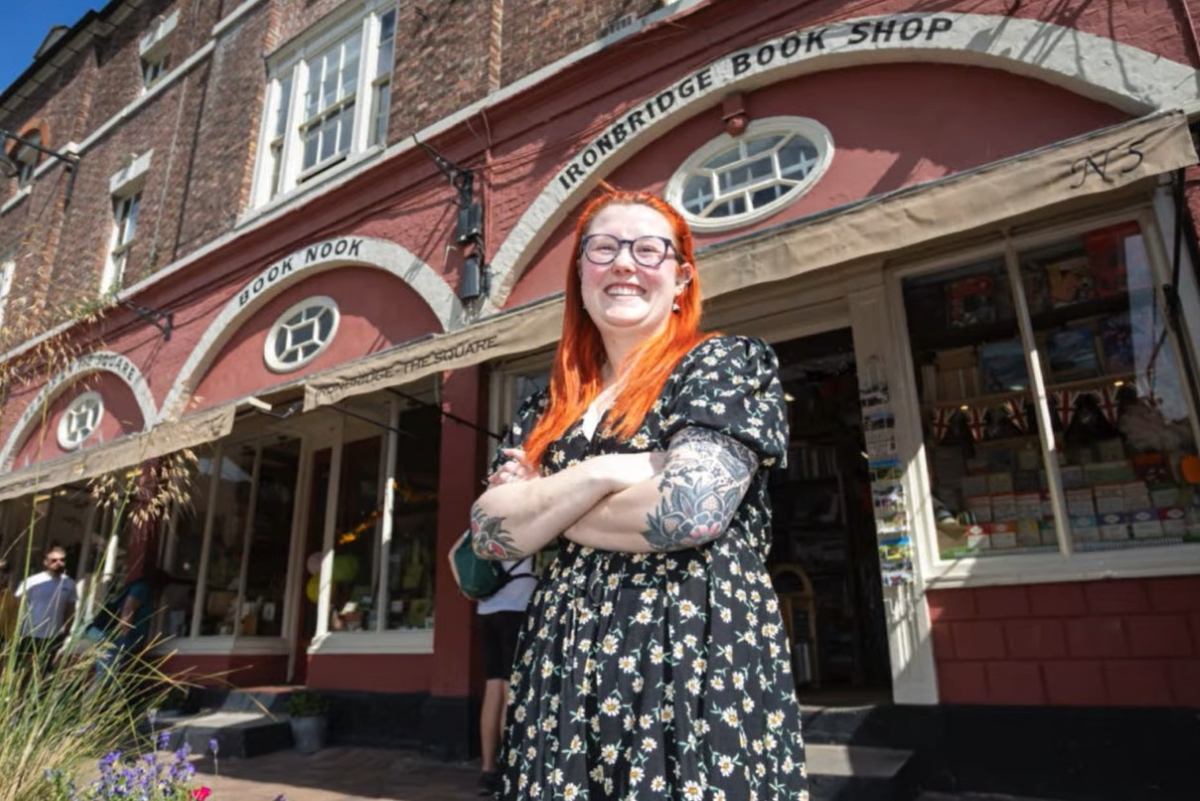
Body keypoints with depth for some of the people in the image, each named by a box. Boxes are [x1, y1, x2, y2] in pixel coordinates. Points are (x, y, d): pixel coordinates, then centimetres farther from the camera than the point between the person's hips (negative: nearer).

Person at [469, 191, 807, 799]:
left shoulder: (727, 363, -3)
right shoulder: (548, 407, 12)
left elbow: (691, 511, -18)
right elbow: (487, 532, 2)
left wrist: (542, 507, -4)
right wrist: (600, 474, -14)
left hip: (694, 655, -4)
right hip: (562, 664, 5)